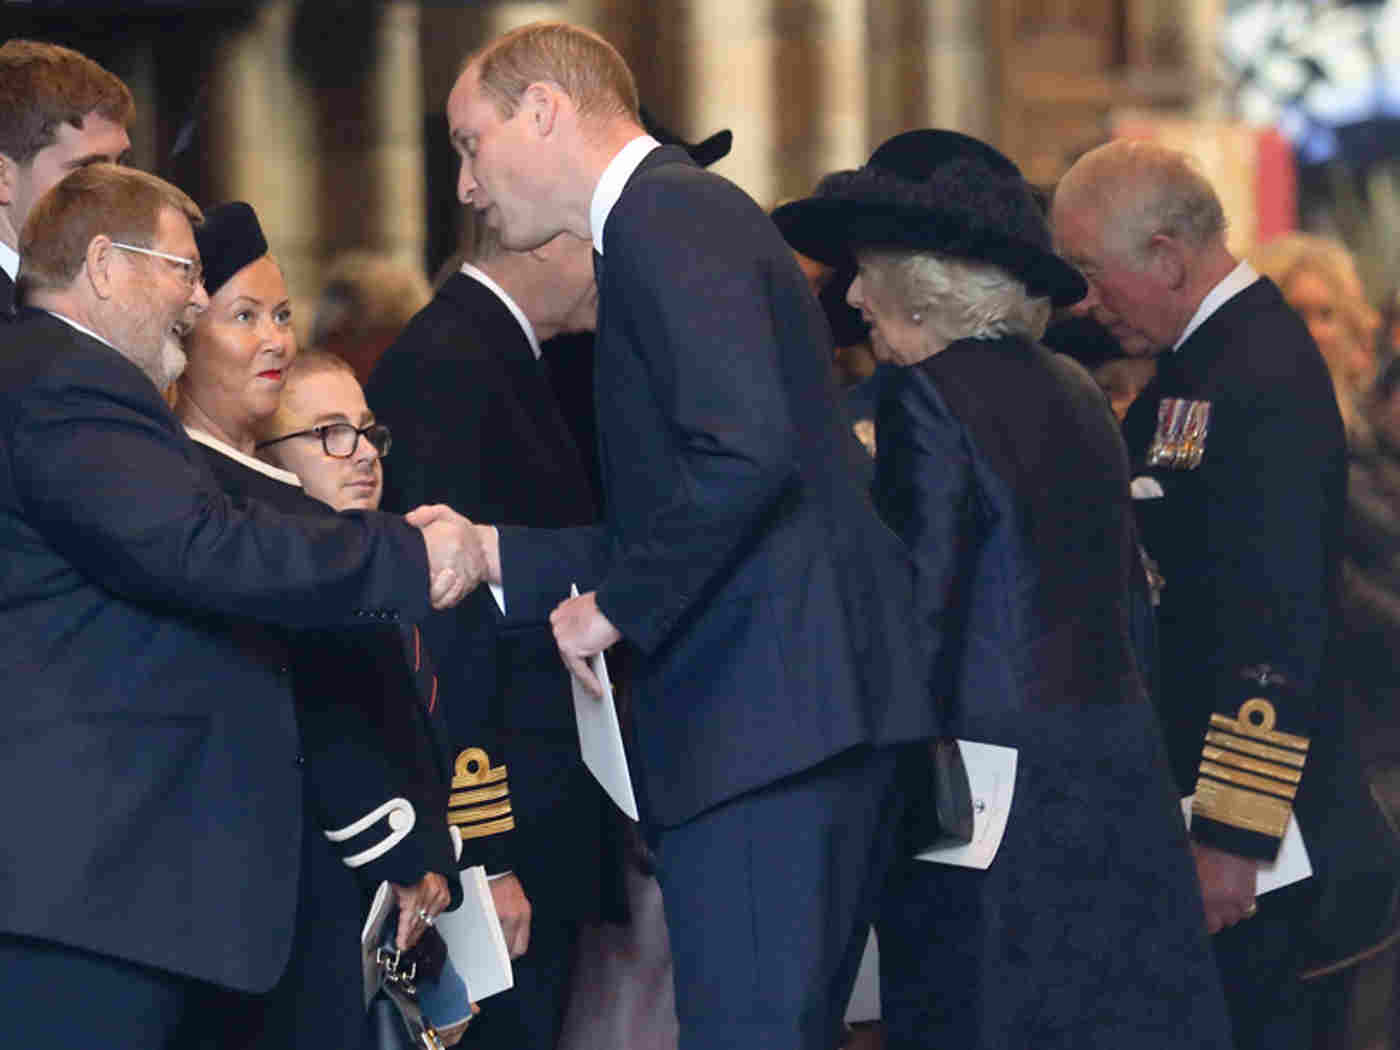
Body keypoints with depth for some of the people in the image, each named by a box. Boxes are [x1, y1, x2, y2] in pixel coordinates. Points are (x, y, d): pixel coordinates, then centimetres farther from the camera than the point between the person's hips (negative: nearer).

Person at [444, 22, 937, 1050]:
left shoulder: (665, 215, -8)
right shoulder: (684, 210, 24)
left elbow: (743, 451, -23)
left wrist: (616, 605, -12)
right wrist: (493, 553, 19)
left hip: (766, 710, -11)